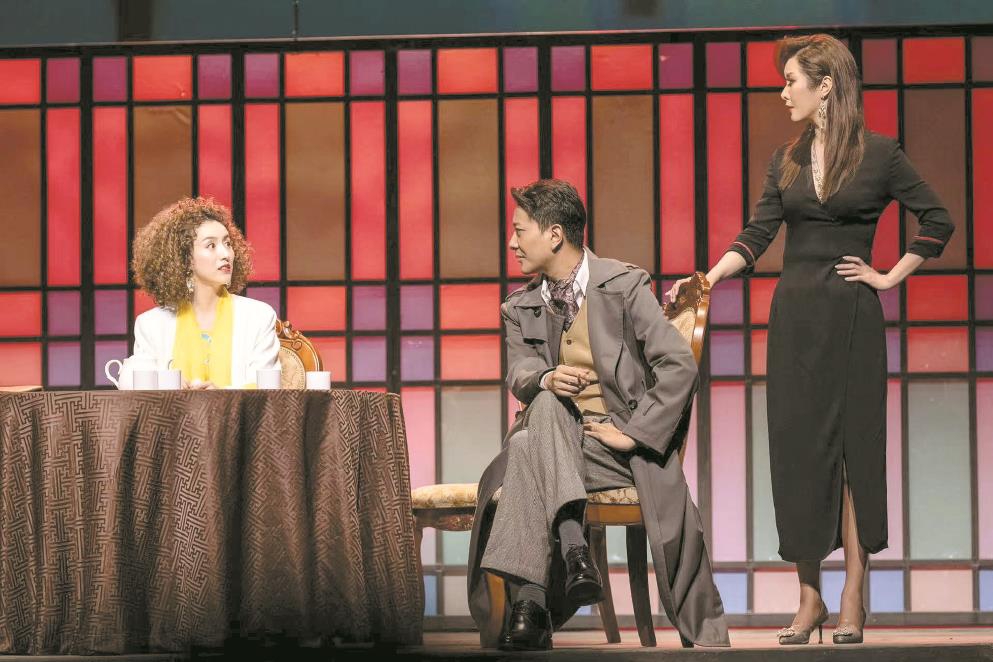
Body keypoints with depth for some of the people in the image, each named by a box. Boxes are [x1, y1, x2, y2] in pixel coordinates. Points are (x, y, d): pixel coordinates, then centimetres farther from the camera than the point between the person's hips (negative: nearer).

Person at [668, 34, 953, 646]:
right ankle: (809, 599, 7)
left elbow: (938, 221, 2)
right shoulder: (789, 159, 10)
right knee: (797, 451, 1)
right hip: (794, 314, 4)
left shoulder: (879, 155, -3)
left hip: (852, 318, -4)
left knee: (853, 451, -3)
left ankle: (853, 601, 2)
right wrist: (708, 279, -8)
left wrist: (891, 277, 0)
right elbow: (757, 235, 5)